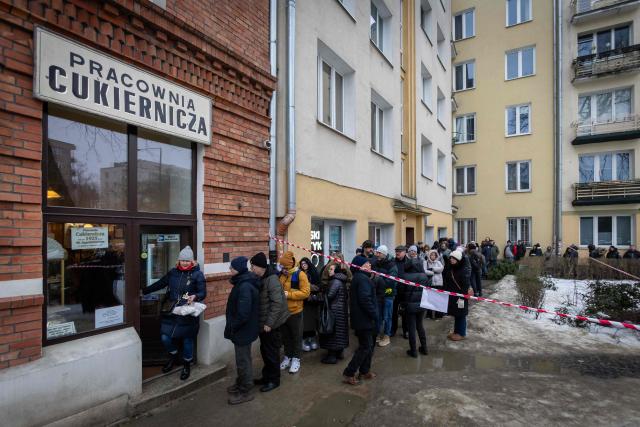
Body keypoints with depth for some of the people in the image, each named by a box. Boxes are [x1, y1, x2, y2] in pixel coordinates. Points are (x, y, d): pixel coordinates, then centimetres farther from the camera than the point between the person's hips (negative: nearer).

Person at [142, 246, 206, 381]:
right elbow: (160, 284, 15)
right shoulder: (173, 272, 5)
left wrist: (195, 296, -30)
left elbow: (203, 293, -10)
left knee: (187, 339, 7)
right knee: (165, 337, 4)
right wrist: (144, 291, 15)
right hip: (171, 311, 4)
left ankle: (187, 365, 32)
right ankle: (173, 357, 36)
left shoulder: (197, 274, -8)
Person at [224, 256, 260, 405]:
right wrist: (233, 325, 15)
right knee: (242, 358, 23)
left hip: (243, 329, -10)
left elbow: (243, 313, -30)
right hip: (242, 329, 10)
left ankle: (245, 392, 21)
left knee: (243, 360, 6)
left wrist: (232, 327, -16)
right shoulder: (242, 282, 4)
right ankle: (240, 384, 41)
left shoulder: (245, 287, -28)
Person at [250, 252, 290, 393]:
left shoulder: (272, 280, -21)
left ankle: (274, 380, 22)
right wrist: (262, 323, 10)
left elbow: (277, 303, -24)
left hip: (270, 324, -8)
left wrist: (269, 323, -22)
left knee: (272, 352, 6)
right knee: (264, 350, 19)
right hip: (262, 323, 8)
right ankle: (267, 376, 35)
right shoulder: (260, 279, 6)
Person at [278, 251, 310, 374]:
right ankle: (287, 357, 33)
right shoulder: (280, 274, 2)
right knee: (286, 336, 18)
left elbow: (305, 292, -20)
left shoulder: (300, 275, -14)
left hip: (295, 311, -5)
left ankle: (296, 359, 24)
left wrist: (288, 294, -24)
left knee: (296, 336, 10)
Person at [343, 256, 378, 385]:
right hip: (364, 319, -10)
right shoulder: (362, 279, -20)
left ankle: (364, 371, 30)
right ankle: (349, 373, 6)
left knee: (369, 345, 19)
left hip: (360, 318, 10)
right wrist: (375, 314, -17)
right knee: (365, 347, -1)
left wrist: (373, 313, 18)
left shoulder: (358, 277, 14)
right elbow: (365, 300, -27)